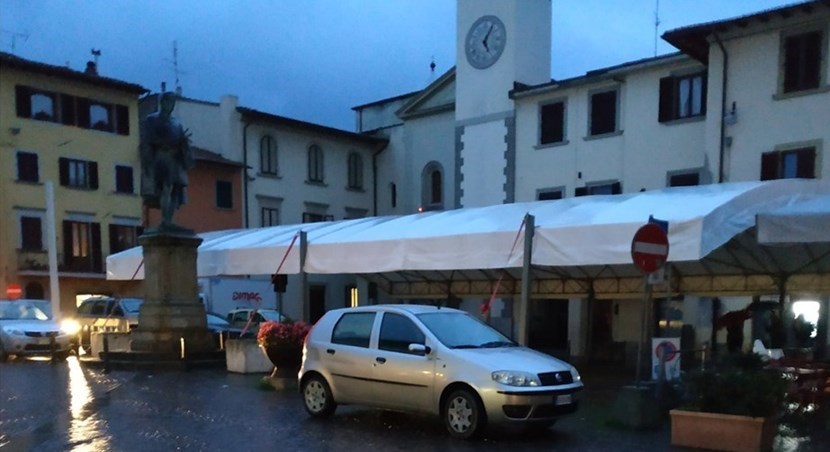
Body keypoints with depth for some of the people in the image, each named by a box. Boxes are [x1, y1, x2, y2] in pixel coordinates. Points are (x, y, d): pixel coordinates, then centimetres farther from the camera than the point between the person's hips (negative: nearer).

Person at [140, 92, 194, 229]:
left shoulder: (176, 124, 24)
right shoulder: (152, 120, 10)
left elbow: (182, 144, 18)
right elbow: (148, 140, -1)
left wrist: (184, 139, -5)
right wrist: (169, 142, -12)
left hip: (175, 160, 6)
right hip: (160, 158, -5)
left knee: (176, 189, -6)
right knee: (166, 188, -20)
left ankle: (168, 221, -7)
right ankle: (165, 221, -26)